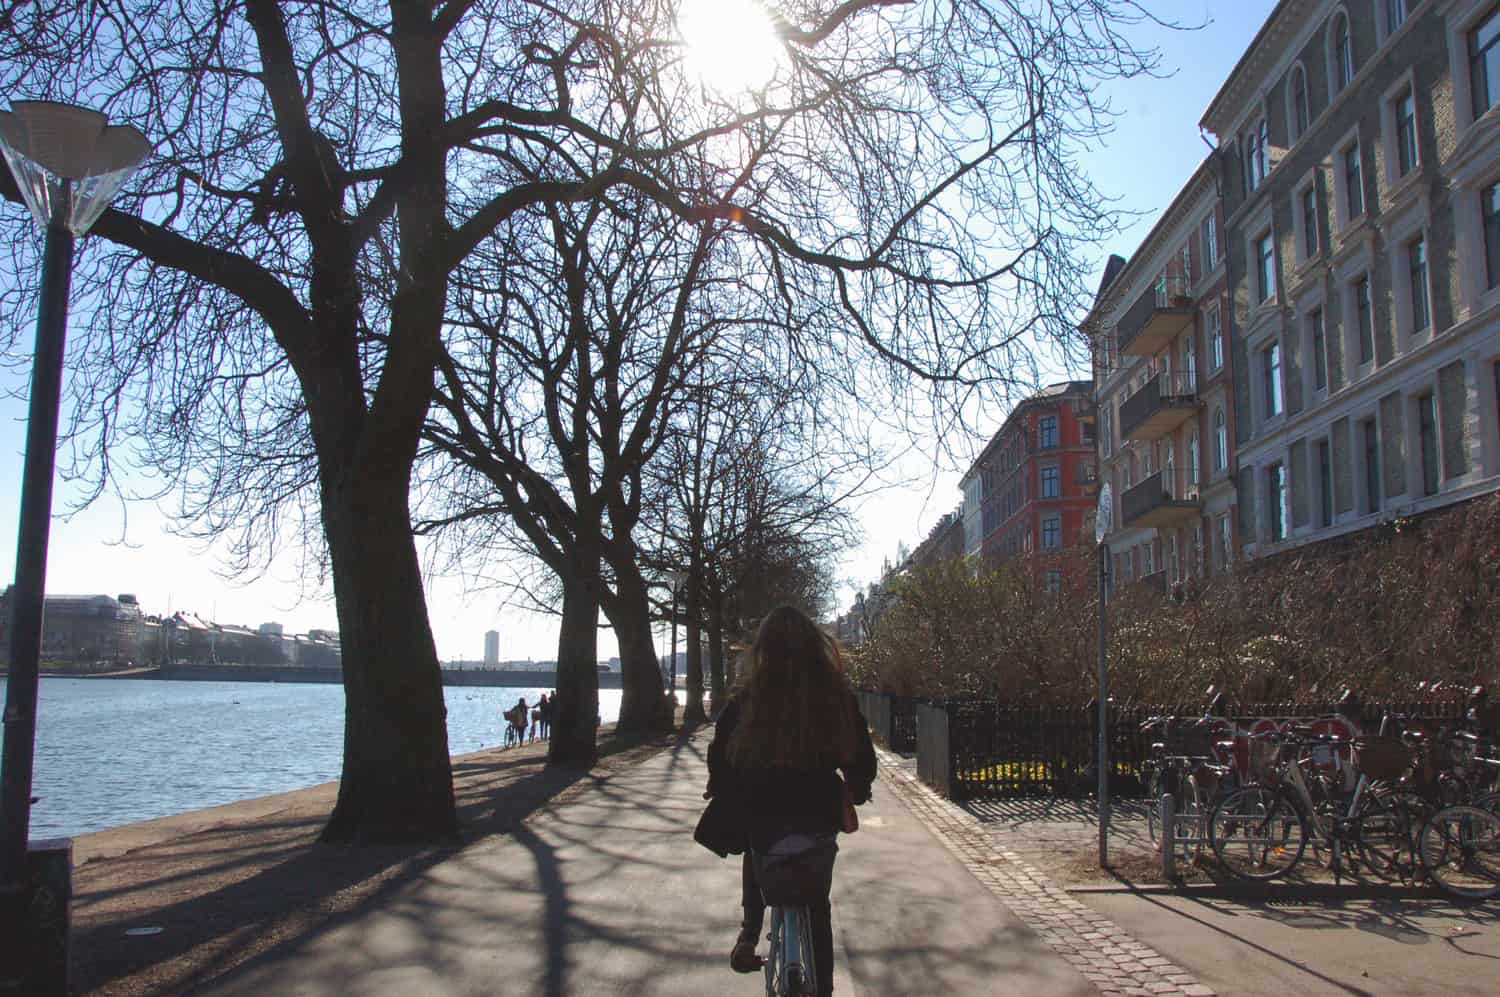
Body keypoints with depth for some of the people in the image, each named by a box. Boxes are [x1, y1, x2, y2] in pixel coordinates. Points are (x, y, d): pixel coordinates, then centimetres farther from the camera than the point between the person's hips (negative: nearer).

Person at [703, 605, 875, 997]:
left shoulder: (746, 698, -11)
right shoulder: (837, 696, -7)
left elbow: (720, 756, -4)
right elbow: (863, 757, 0)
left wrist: (723, 793, 15)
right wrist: (857, 790, 20)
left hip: (758, 814, 0)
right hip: (819, 814, 1)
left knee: (757, 854, 34)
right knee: (816, 900, 21)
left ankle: (750, 932, 22)